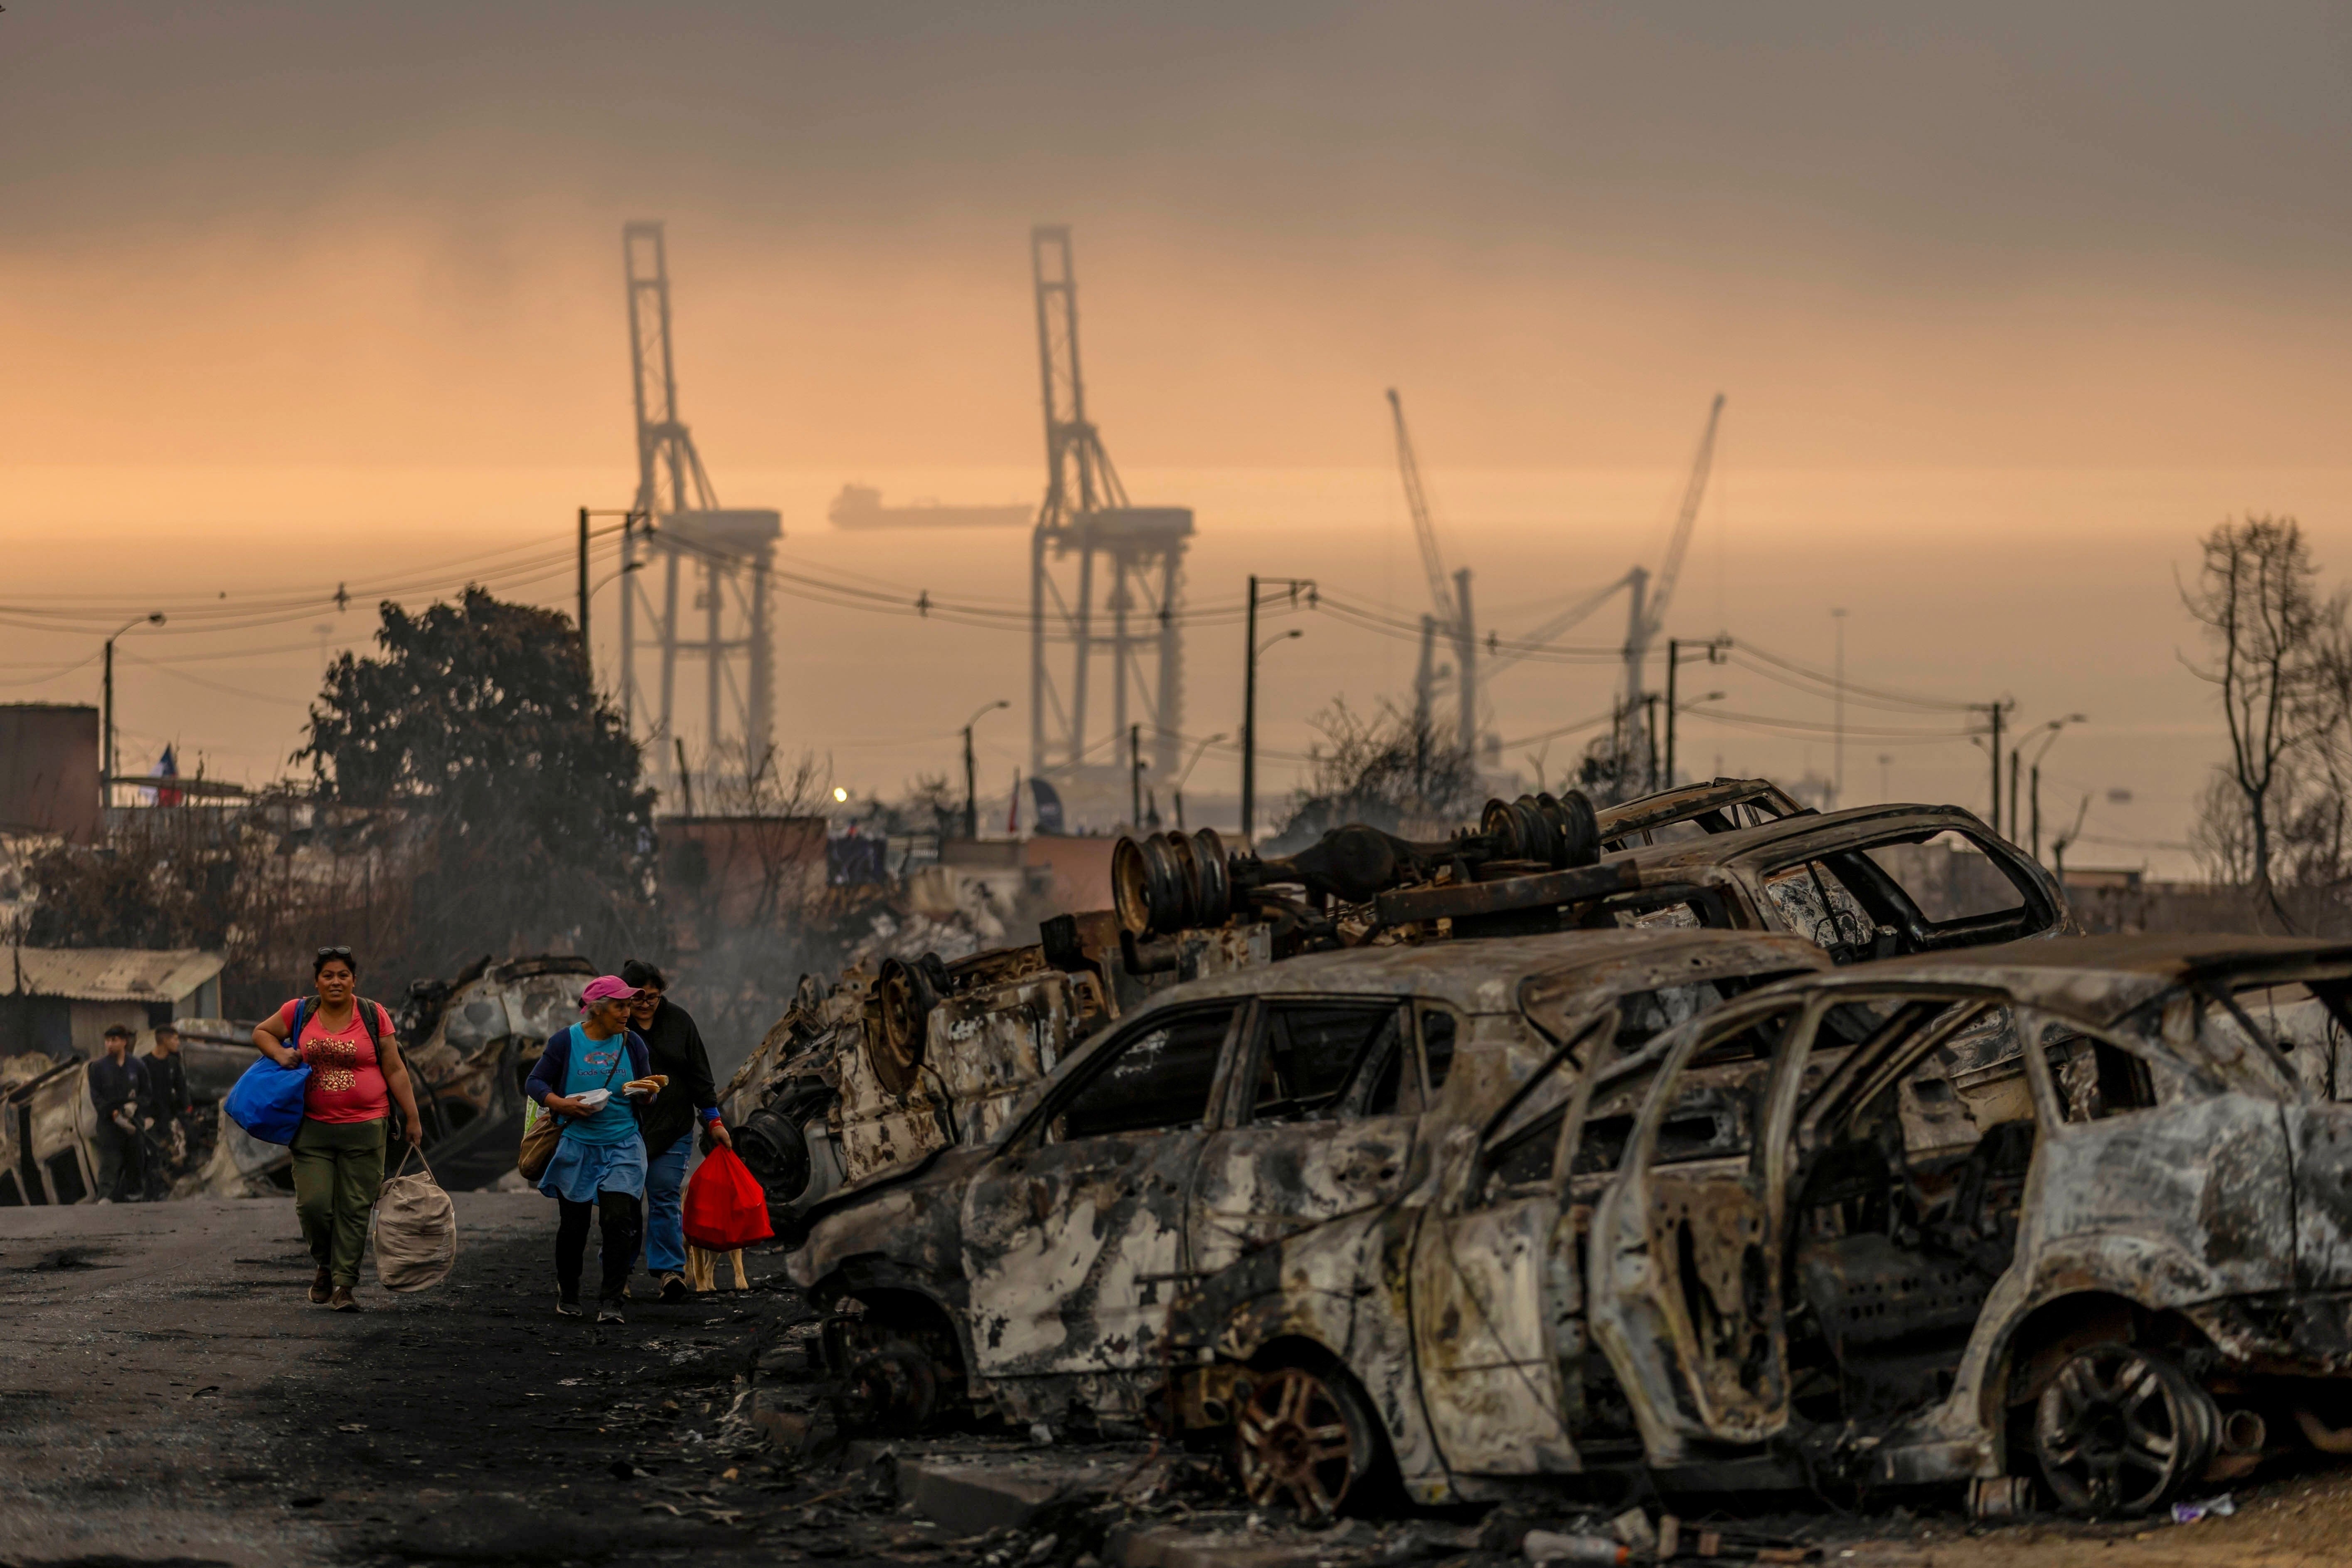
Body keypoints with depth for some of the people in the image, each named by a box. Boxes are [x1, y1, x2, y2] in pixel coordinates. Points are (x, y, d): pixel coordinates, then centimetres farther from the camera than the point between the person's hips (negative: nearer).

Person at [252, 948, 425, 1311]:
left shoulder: (374, 1016, 2)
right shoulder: (299, 1012, 4)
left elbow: (395, 1071, 5)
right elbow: (261, 1032, 20)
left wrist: (413, 1120, 4)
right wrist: (279, 1053, -2)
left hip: (364, 1128, -1)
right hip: (312, 1128, 1)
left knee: (354, 1209, -2)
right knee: (313, 1204, -6)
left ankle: (344, 1283, 5)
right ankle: (326, 1265, 21)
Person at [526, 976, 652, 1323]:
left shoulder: (632, 1044, 4)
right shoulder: (565, 1042, -3)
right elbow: (535, 1083, 1)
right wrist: (561, 1104, -17)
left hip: (622, 1147, 1)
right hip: (577, 1147, -1)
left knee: (619, 1219, -14)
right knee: (573, 1223, 7)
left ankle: (611, 1301, -8)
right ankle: (567, 1293, 31)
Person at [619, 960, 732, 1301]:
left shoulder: (678, 1021, 6)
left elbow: (699, 1074, 10)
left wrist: (712, 1119, 8)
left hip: (671, 1129, 1)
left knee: (666, 1197, -5)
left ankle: (670, 1270, -7)